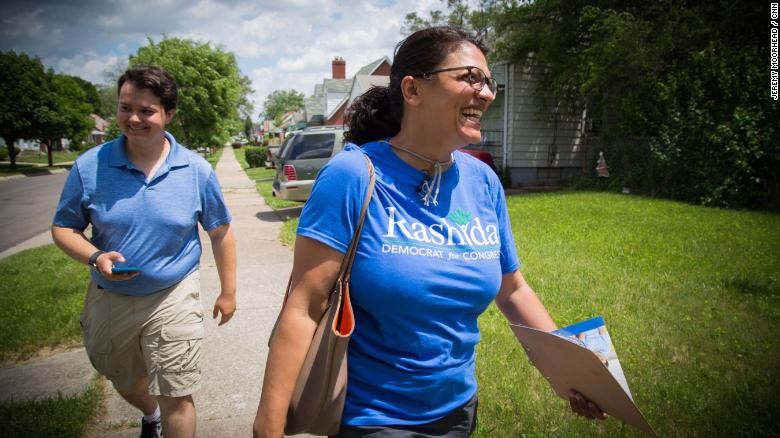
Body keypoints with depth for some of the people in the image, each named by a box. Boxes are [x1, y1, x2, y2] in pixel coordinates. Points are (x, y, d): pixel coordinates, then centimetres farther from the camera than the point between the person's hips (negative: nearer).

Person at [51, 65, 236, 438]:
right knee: (126, 384, 26)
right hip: (108, 298, 3)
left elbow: (220, 233, 0)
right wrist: (96, 258, -21)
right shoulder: (89, 166, -9)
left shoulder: (197, 170, -10)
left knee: (176, 398, -1)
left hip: (172, 297, -2)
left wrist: (228, 292, 3)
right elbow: (63, 228, 0)